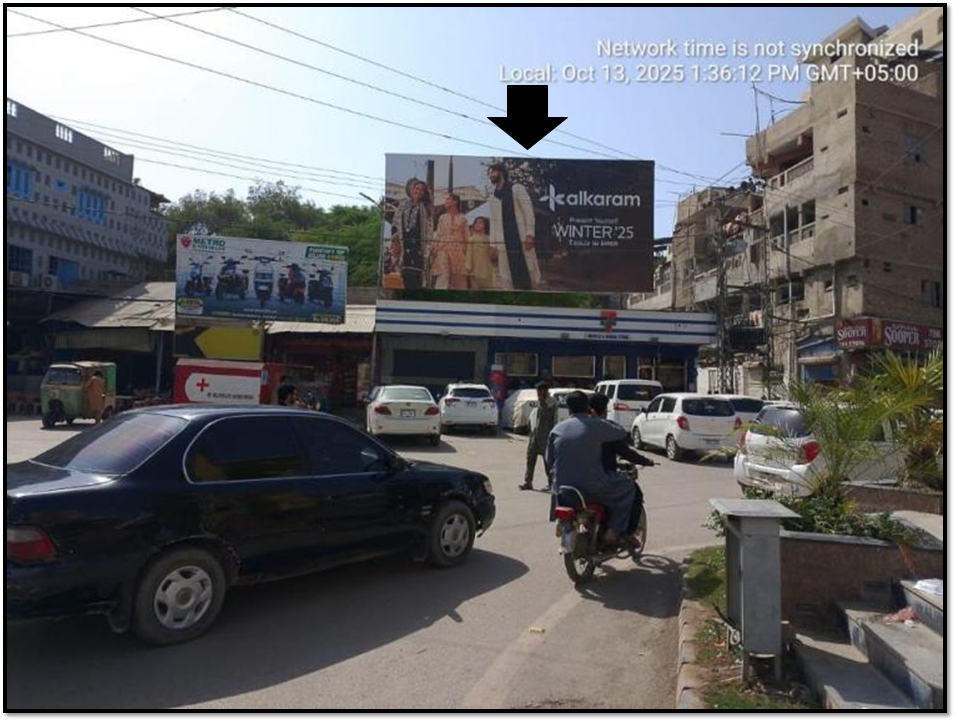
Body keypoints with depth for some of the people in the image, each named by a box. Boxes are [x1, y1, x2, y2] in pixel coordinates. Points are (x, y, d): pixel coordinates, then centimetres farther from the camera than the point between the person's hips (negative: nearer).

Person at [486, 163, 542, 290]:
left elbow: (528, 210, -2)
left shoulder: (516, 188, 4)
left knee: (528, 269, -6)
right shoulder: (492, 197, 18)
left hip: (521, 237, -4)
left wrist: (530, 234, -13)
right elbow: (493, 221, 18)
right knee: (506, 277, 1)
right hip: (503, 241, 4)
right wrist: (493, 243, 9)